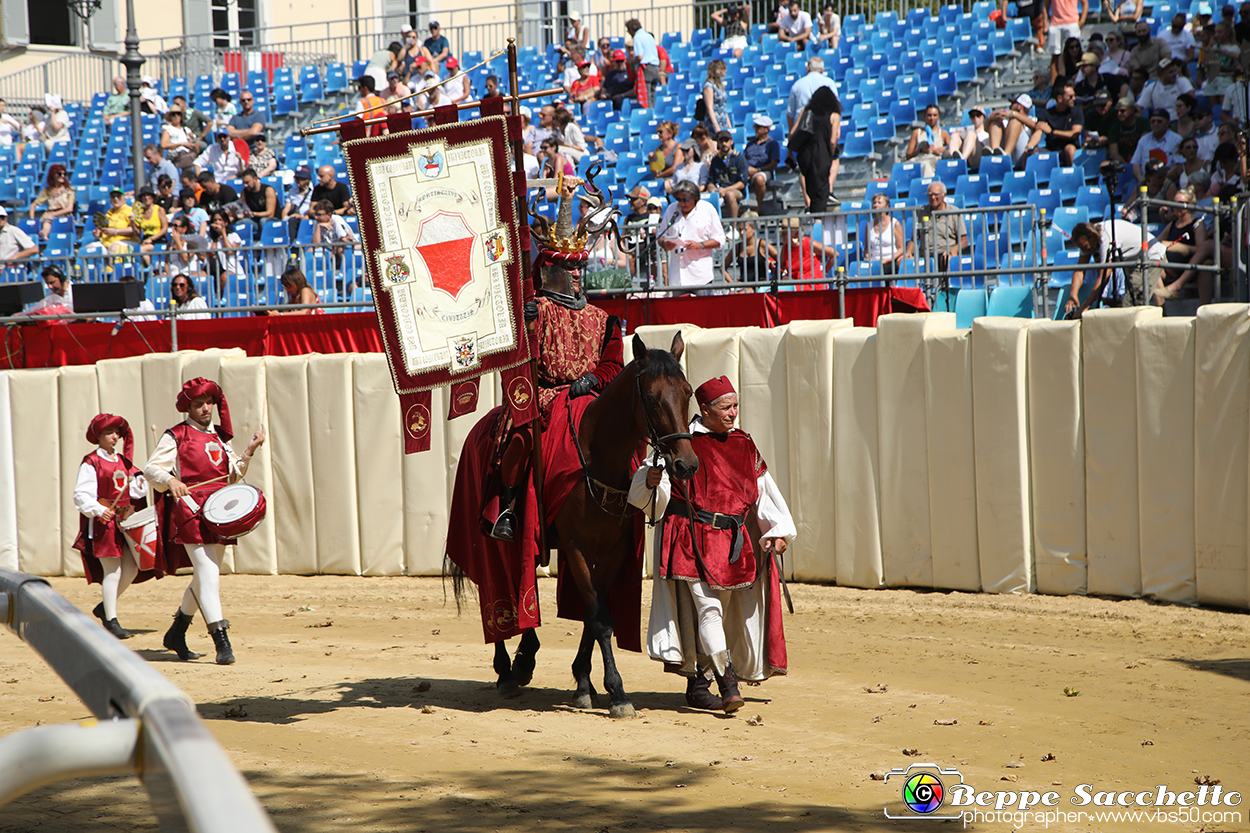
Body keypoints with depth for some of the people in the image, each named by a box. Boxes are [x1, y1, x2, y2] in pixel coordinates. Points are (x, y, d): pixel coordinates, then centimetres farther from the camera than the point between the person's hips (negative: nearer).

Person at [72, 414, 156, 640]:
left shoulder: (123, 461, 15)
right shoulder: (90, 463, -5)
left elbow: (134, 491, 20)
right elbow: (82, 494, -12)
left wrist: (139, 483, -2)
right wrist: (98, 510, -27)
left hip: (124, 520, 7)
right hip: (103, 523, -7)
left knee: (131, 570, 5)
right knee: (112, 571, -8)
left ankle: (104, 607, 24)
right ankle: (110, 620, -1)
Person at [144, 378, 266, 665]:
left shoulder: (220, 436, 17)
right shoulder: (175, 437, -1)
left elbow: (233, 475, 20)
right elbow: (151, 469, -6)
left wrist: (249, 451, 6)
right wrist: (170, 480, -25)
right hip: (190, 511, -7)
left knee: (204, 578, 14)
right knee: (209, 574, -16)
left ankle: (176, 634, 33)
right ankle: (222, 642, -20)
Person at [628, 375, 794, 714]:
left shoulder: (744, 445, 11)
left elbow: (763, 489, 17)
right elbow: (644, 494, -6)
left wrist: (779, 531, 9)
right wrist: (651, 480, -29)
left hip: (731, 542, 6)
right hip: (690, 538, -6)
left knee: (722, 609, 9)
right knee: (706, 607, -14)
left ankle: (698, 685, 20)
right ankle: (728, 686, -19)